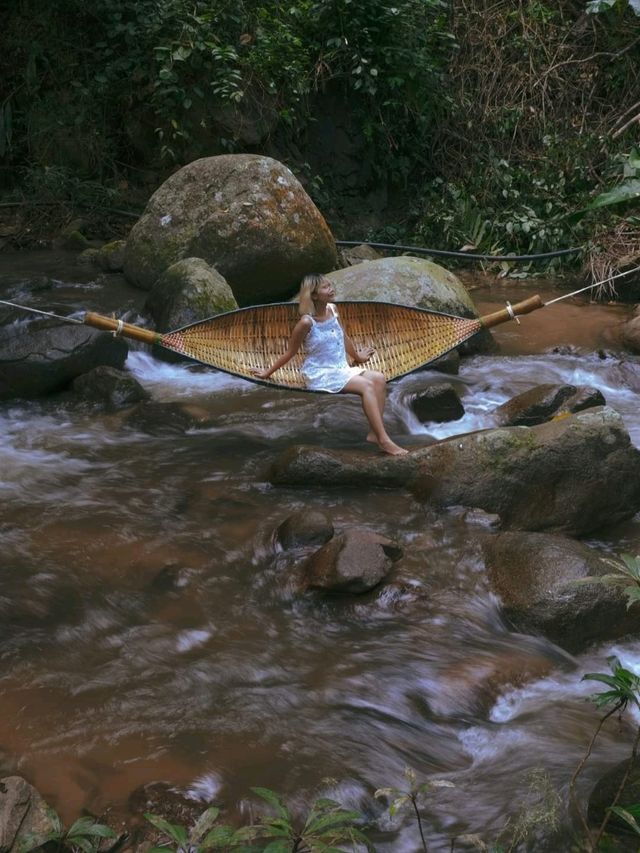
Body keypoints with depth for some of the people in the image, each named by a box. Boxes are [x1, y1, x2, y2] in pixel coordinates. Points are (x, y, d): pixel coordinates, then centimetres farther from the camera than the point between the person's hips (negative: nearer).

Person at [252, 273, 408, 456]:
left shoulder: (332, 310, 4)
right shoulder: (307, 323, -16)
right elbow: (290, 352, -4)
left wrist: (357, 356, 36)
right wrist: (267, 373, 2)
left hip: (341, 369, 7)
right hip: (320, 375, -7)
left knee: (379, 379, -16)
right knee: (367, 385, -26)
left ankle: (375, 433, -17)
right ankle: (384, 441, -30)